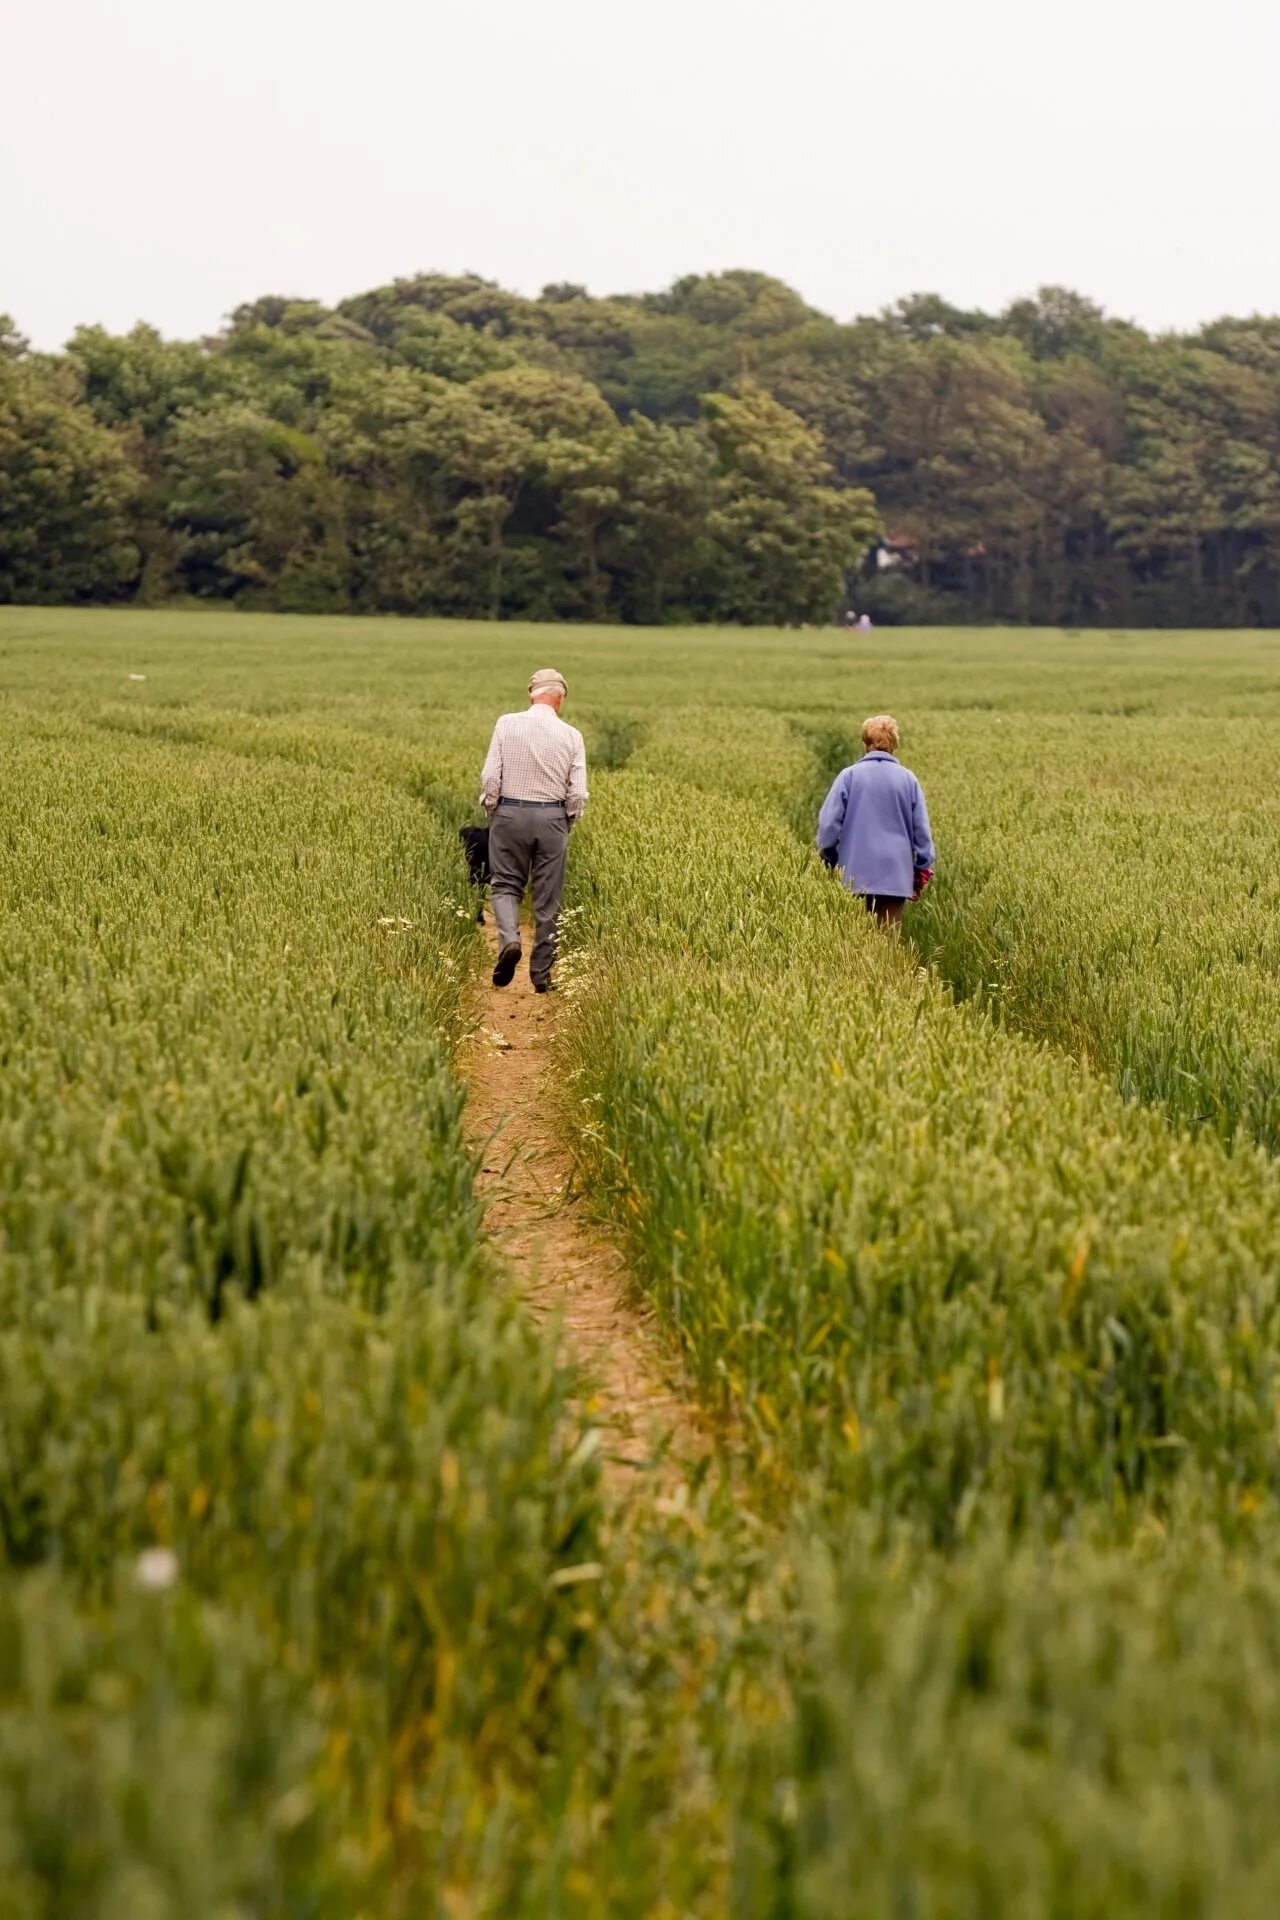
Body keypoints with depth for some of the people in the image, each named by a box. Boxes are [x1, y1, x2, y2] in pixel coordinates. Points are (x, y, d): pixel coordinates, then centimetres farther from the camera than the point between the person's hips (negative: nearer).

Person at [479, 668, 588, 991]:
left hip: (510, 813, 0)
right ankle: (542, 974, 13)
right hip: (552, 818, 0)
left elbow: (490, 777, -7)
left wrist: (492, 814, 8)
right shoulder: (571, 736, -3)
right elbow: (578, 793, -4)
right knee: (548, 900, 8)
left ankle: (509, 939, -15)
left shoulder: (506, 724, -5)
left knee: (506, 884, 13)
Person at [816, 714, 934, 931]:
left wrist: (829, 862, 11)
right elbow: (921, 829, 4)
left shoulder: (849, 776, -4)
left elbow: (829, 824, -3)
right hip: (896, 875, 1)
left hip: (855, 875, -1)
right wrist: (923, 871, 13)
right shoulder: (908, 779, 0)